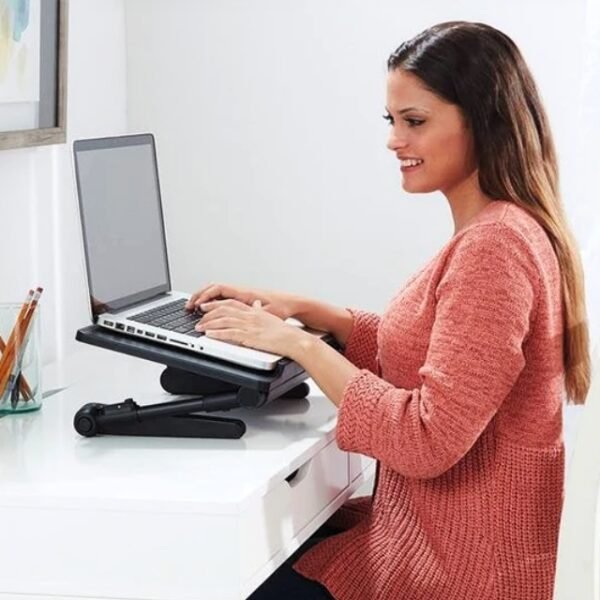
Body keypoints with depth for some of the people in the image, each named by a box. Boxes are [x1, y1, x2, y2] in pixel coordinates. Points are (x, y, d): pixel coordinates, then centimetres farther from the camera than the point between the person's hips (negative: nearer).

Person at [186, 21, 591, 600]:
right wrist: (304, 310, 5)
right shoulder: (502, 230, 8)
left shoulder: (494, 246, -24)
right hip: (429, 526, 9)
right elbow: (420, 353, 15)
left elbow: (428, 441, -27)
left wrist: (298, 343, -21)